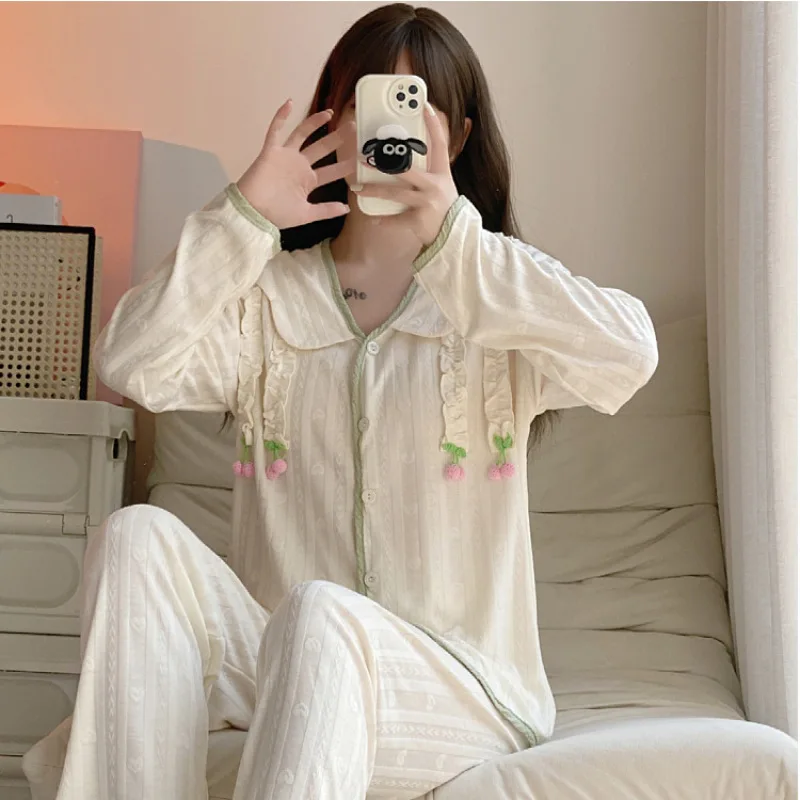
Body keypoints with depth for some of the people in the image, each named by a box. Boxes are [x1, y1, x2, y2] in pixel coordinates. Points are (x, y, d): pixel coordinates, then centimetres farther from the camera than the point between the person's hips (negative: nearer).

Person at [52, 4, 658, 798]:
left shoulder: (497, 304, 4)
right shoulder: (269, 296, 10)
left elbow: (629, 357, -18)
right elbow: (130, 365, -8)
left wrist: (449, 238, -22)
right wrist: (242, 220, -13)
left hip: (462, 691, -3)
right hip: (292, 665, 3)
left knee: (320, 616, -35)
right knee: (138, 537, -22)